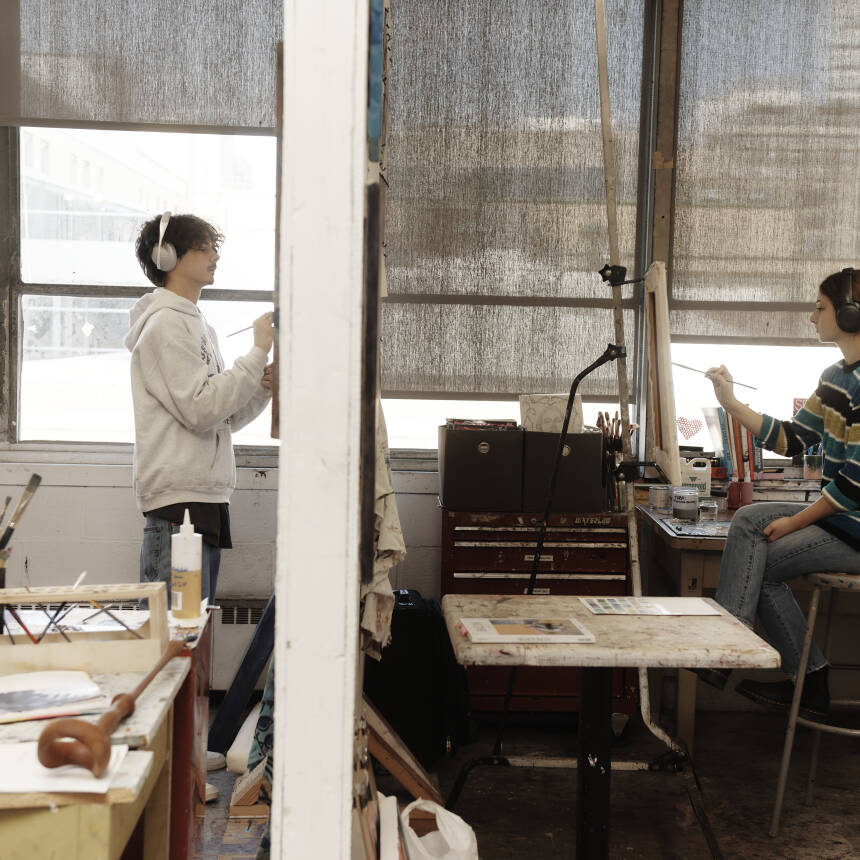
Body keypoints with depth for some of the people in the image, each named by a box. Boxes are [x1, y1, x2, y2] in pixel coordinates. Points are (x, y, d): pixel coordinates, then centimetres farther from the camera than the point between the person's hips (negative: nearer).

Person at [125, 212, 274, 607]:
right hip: (177, 498, -10)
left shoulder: (198, 324, 22)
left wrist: (262, 387, 3)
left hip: (208, 498, 10)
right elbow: (201, 410, -17)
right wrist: (258, 352, -12)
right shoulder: (165, 323, -7)